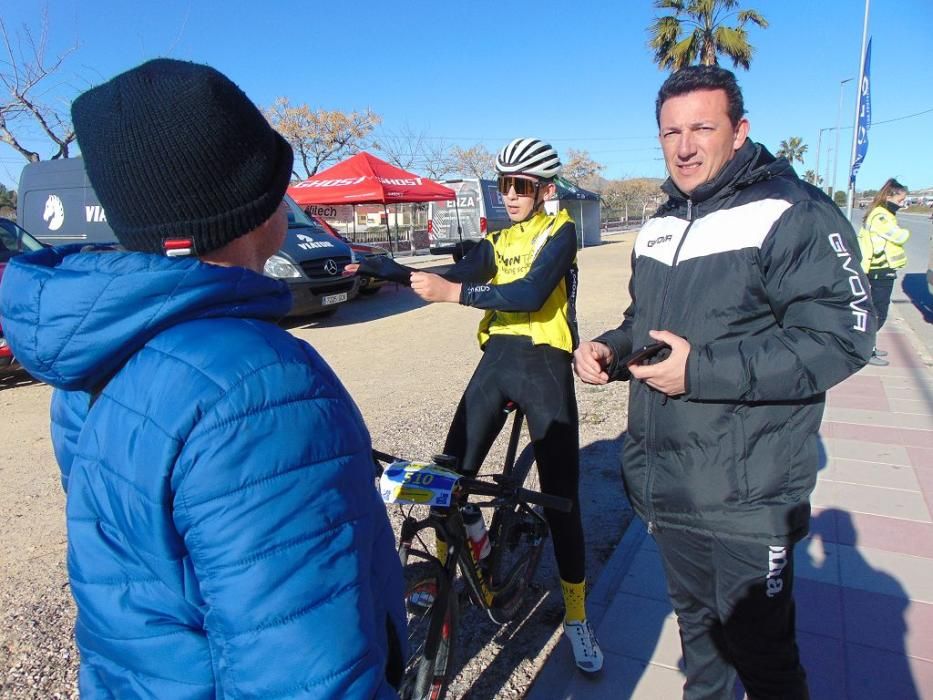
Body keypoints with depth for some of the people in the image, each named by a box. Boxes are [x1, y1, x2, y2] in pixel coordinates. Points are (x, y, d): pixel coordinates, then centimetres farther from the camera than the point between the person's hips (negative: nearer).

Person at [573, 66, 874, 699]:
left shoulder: (793, 215, -12)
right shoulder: (658, 228, 13)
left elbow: (841, 337, -20)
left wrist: (704, 370, -25)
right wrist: (609, 350, 1)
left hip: (746, 503, -7)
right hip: (666, 488, 7)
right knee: (696, 625, 24)